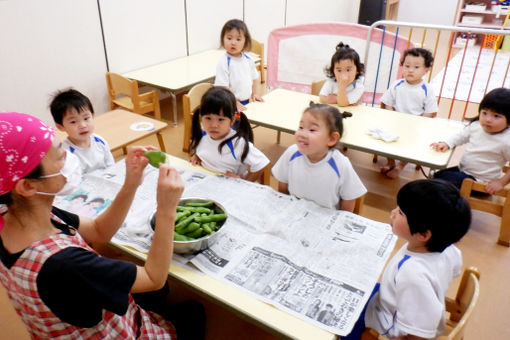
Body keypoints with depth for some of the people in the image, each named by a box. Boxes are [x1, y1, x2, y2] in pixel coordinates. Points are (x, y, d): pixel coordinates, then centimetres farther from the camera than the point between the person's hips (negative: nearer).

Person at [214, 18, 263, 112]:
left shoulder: (248, 59, 5)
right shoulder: (223, 62, -14)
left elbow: (253, 78, 19)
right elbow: (223, 88, -16)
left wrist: (255, 94, 11)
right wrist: (235, 103, -18)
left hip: (246, 103, 6)